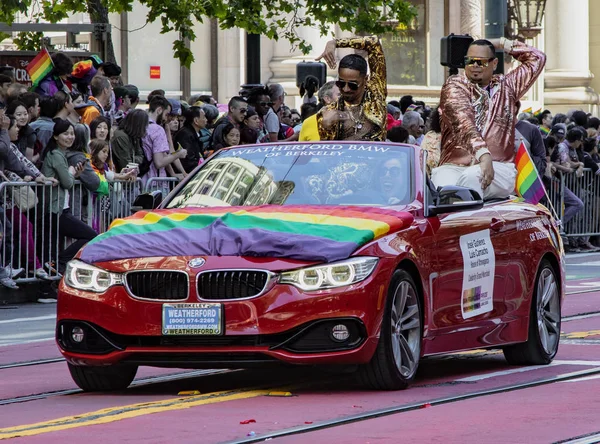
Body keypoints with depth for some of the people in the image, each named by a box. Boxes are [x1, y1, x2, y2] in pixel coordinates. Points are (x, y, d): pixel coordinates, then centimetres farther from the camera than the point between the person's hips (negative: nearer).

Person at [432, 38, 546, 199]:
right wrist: (483, 154, -26)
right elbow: (463, 120, -10)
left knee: (472, 176, -37)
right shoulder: (454, 84, 9)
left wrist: (502, 44, 22)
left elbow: (537, 59, 26)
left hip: (499, 167, 1)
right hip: (453, 166, -1)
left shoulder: (506, 87, 22)